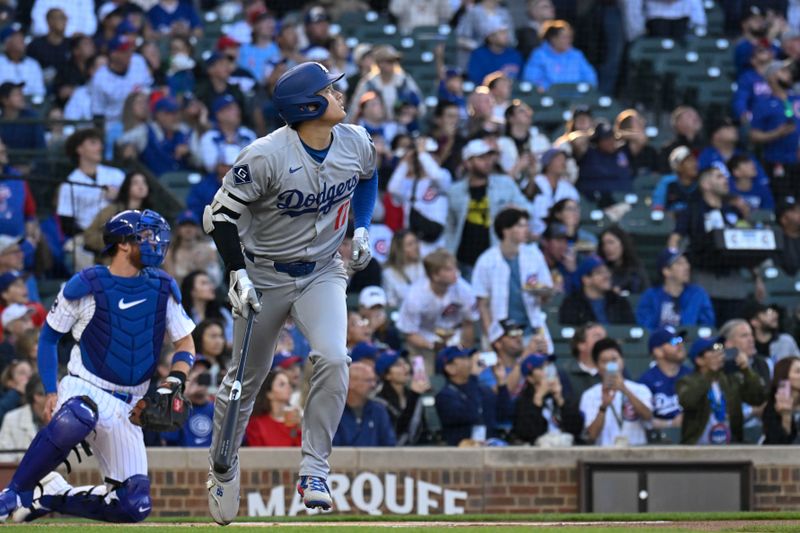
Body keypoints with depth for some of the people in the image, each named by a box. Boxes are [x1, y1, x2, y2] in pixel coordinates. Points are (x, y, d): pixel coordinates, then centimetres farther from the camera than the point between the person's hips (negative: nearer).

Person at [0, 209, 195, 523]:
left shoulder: (163, 288, 5)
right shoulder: (85, 285, -7)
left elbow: (185, 344, 11)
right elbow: (49, 336, 3)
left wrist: (174, 382, -9)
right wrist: (50, 391, -8)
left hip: (127, 410, 5)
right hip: (82, 390, -5)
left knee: (136, 507, -7)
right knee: (75, 419, -44)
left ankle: (52, 497, 13)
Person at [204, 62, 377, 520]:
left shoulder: (355, 143, -8)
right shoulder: (267, 155, -24)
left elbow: (368, 176, 17)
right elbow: (220, 214, -15)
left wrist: (362, 227, 4)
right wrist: (238, 275, -22)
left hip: (323, 273, 3)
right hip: (265, 275, -3)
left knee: (333, 359, -22)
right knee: (246, 379, 9)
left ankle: (314, 471, -14)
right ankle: (223, 470, 32)